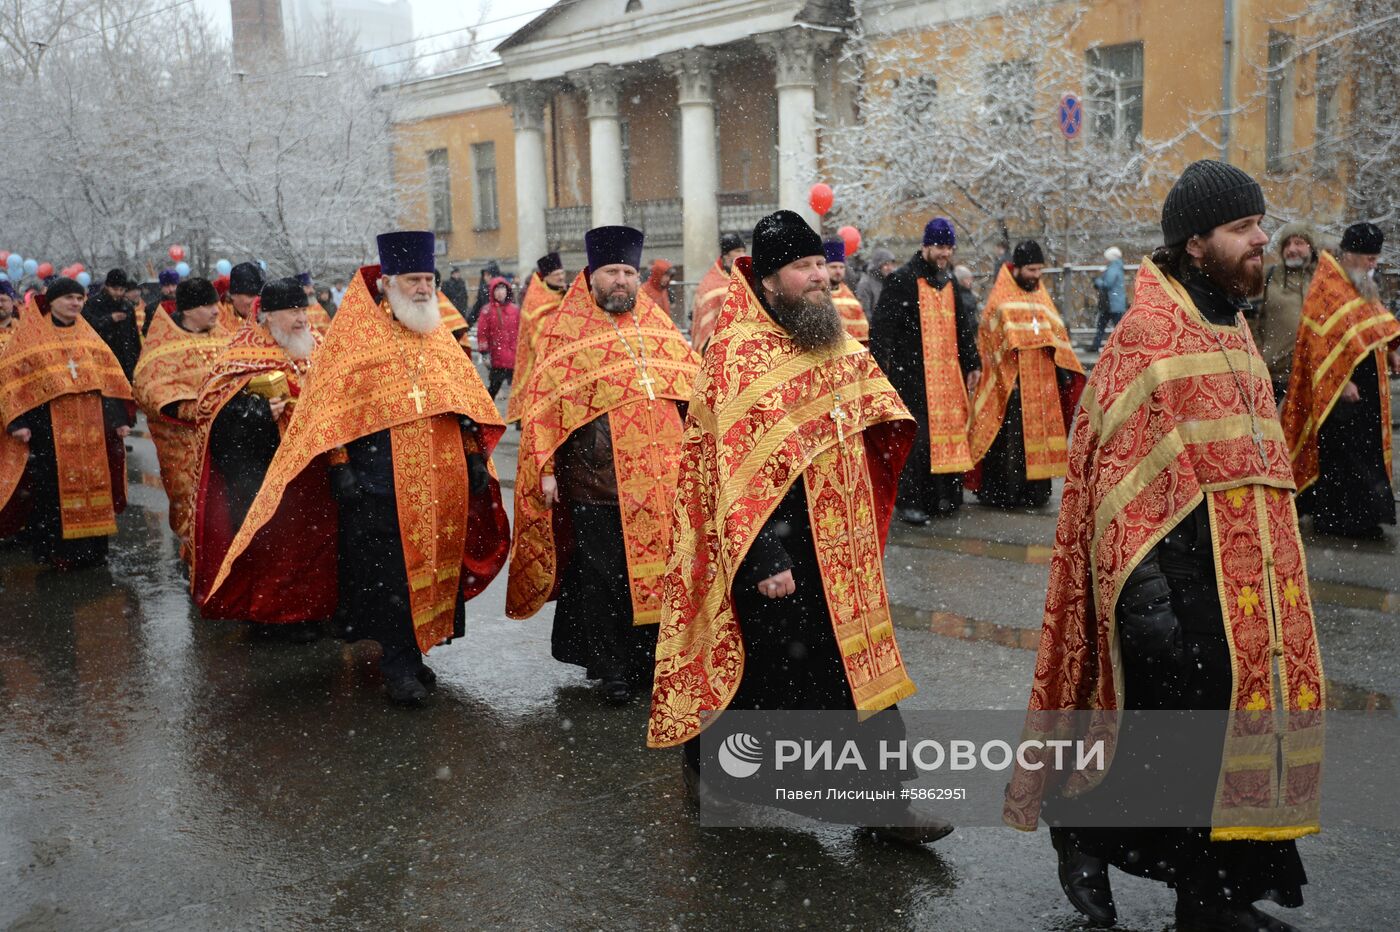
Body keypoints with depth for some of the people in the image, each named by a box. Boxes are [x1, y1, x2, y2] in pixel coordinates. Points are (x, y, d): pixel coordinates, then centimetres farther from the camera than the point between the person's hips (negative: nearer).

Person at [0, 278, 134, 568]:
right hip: (49, 425, -4)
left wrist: (119, 418, 2)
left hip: (89, 425, 4)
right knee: (52, 487, -2)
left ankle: (89, 548, 14)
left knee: (90, 482, 5)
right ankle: (54, 549, 6)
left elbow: (109, 375, 10)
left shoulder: (87, 335, 14)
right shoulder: (30, 333, 2)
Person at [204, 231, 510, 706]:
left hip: (439, 484, 5)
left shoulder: (439, 336, 12)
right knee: (387, 575, -3)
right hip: (379, 484, -5)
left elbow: (466, 399, 16)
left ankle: (412, 654, 23)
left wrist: (475, 458, 10)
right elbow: (332, 408, -6)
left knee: (431, 568, 9)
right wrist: (339, 467, -13)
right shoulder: (356, 336, -3)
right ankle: (399, 667, 7)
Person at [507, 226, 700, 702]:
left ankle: (651, 661, 23)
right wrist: (546, 468, -9)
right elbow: (543, 403, -2)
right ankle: (609, 670, 15)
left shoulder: (658, 327, 13)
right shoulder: (566, 333, 1)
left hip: (660, 480, 4)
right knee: (601, 578, 2)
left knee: (656, 569, 8)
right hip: (595, 480, -3)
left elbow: (693, 388, 17)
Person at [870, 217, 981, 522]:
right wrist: (880, 368, -17)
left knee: (948, 432, 5)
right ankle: (908, 501, 1)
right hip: (911, 376, -6)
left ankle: (942, 497, 15)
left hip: (948, 376, 6)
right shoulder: (901, 281, -4)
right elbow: (882, 326, -9)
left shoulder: (953, 285, 17)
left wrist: (972, 365, 21)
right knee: (914, 437, -7)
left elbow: (965, 331, 25)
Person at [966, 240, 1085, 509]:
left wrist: (1063, 371, 8)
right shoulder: (1001, 299, -5)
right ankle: (1002, 493, 2)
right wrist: (1008, 378, -15)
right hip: (1010, 382, -6)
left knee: (1037, 435, 8)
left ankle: (1034, 491, 15)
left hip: (1041, 381, 6)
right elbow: (991, 339, -9)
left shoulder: (1042, 296, 14)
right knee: (1009, 439, -5)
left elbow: (1056, 334, 16)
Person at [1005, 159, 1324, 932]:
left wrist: (1274, 568, 22)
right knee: (1177, 733, -3)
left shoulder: (1232, 330, 15)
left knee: (1239, 719, 12)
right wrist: (1141, 582, -22)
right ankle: (1081, 824, 23)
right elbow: (1121, 467, -17)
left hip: (1246, 574, 9)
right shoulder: (1147, 333, -12)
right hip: (1180, 572, -9)